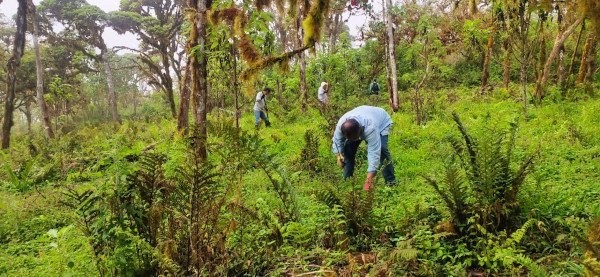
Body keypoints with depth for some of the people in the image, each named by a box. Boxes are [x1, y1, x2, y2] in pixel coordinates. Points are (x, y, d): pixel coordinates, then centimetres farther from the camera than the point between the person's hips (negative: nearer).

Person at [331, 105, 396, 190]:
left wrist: (369, 179, -49)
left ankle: (390, 181, -14)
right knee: (348, 148, -12)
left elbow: (374, 153, -48)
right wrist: (339, 155, -22)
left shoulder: (370, 128, -49)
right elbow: (337, 140, -11)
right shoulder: (341, 124, -35)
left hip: (381, 123, -4)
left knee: (382, 149, -27)